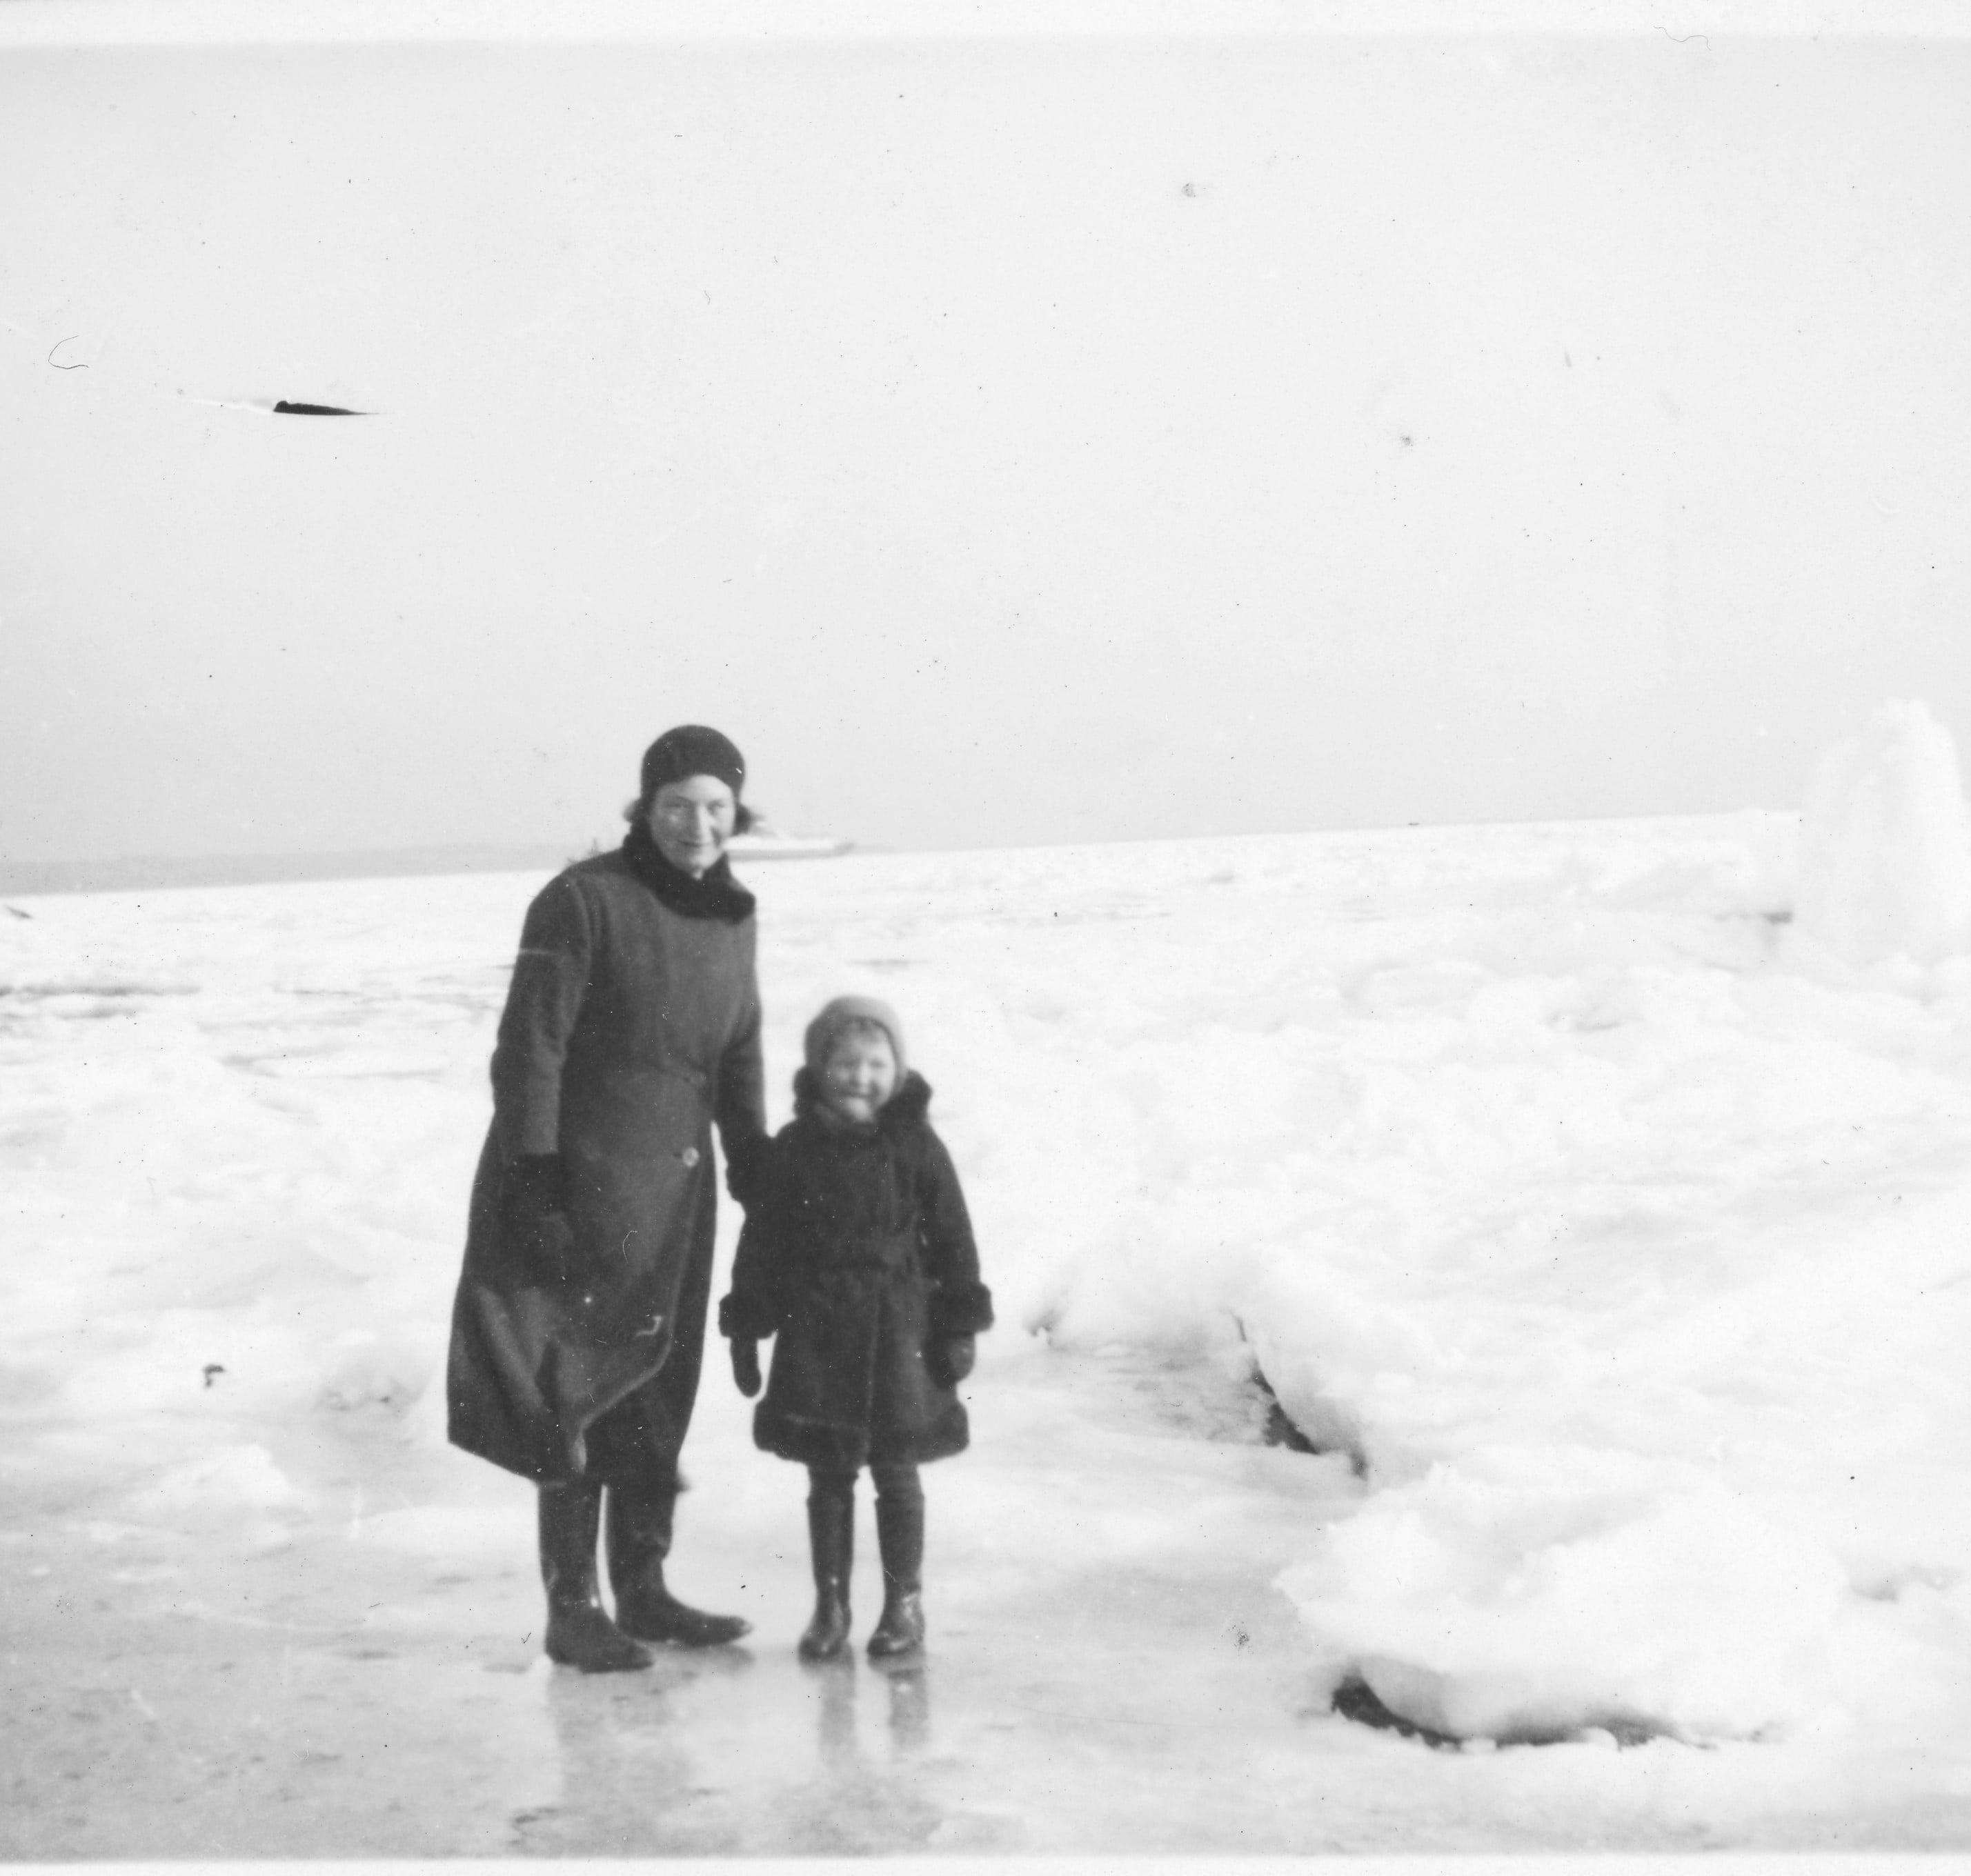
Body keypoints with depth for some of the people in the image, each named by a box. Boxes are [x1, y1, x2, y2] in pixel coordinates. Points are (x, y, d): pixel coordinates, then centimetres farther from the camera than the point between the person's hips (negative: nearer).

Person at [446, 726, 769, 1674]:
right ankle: (572, 1608, 4)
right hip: (580, 1179, -7)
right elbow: (530, 1048, -13)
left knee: (658, 1390, 11)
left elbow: (738, 1062, 17)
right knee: (581, 1390, -4)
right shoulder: (583, 901, -11)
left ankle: (642, 1590, 22)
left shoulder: (731, 916, 10)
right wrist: (532, 1179, -18)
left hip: (675, 1187, 7)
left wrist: (759, 1180, 15)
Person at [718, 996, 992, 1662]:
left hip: (896, 1336, -1)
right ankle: (829, 1602, 19)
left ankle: (905, 1602, 18)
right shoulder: (791, 1150, 0)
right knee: (827, 1477, 9)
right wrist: (747, 1328, 2)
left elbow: (952, 1239, -1)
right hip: (815, 1337, 2)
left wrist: (959, 1326, -3)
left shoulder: (915, 1147, -4)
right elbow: (759, 1244, 4)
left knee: (896, 1474, 6)